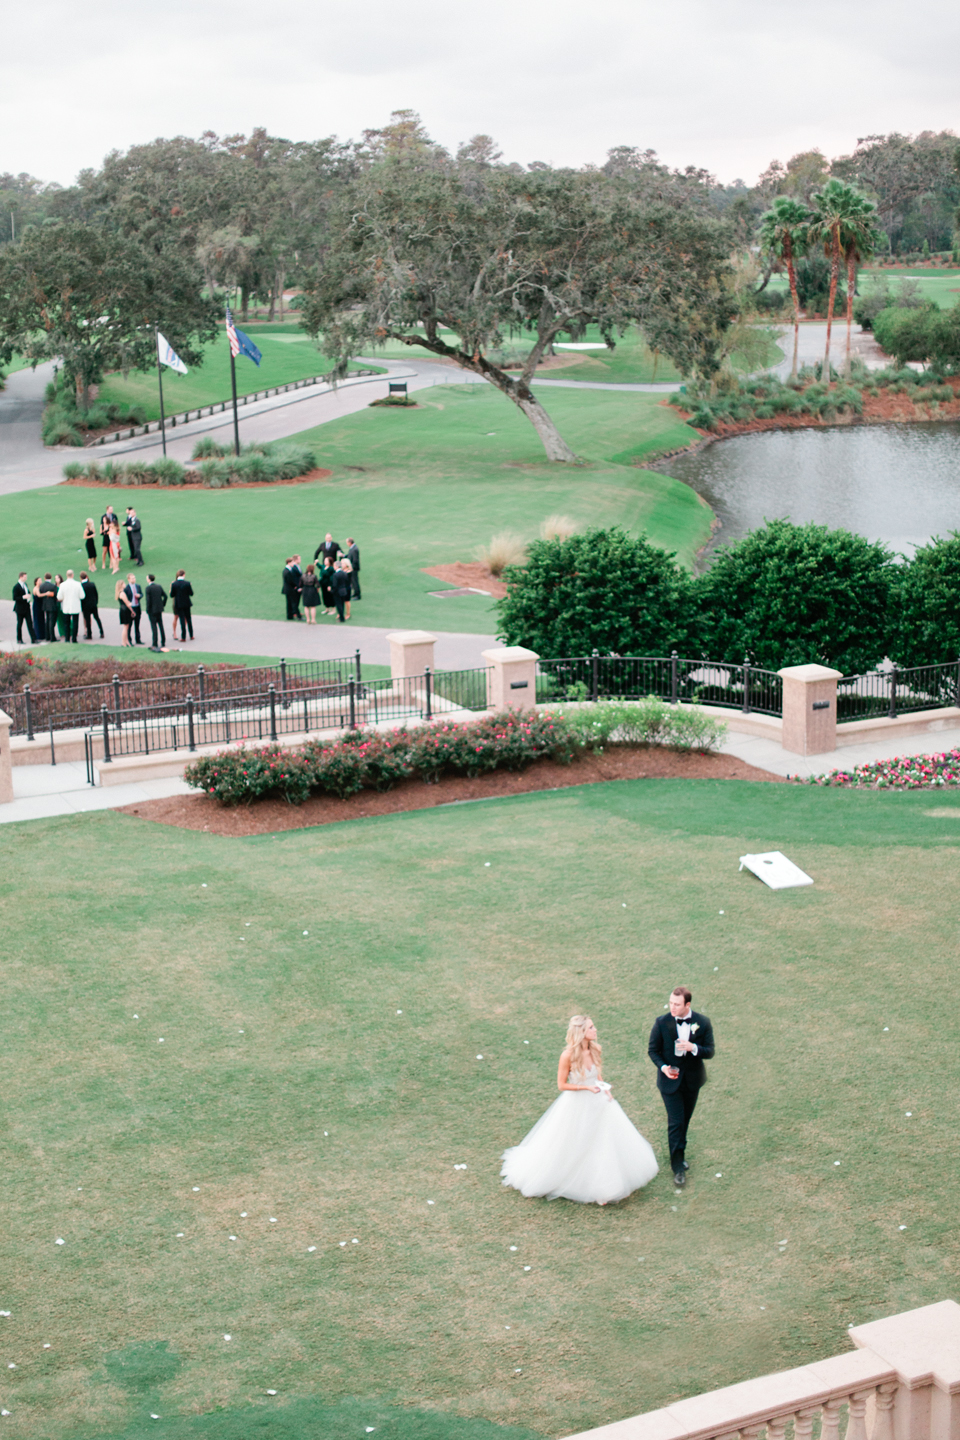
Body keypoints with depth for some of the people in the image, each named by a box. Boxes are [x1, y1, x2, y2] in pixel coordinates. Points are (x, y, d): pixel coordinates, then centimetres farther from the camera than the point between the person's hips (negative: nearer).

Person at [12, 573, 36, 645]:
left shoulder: (25, 585, 11)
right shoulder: (16, 587, -14)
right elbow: (15, 598, -17)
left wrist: (29, 597, 8)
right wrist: (23, 597, -23)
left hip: (27, 608, 7)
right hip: (20, 609, -7)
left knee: (30, 624, 2)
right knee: (19, 624, 5)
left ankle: (33, 639, 1)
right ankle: (19, 640, 16)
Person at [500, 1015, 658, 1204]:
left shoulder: (594, 1050, -5)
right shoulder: (568, 1055, -22)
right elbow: (561, 1085, -16)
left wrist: (605, 1089, -5)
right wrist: (587, 1087, -23)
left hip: (597, 1102, 5)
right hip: (576, 1105, -5)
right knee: (570, 1147, 8)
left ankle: (607, 1185, 27)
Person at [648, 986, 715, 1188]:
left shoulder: (702, 1023, -11)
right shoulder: (662, 1022, -14)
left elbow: (709, 1052, -8)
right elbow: (653, 1049, -4)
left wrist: (693, 1048, -28)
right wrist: (662, 1066, -22)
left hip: (692, 1080, 2)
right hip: (670, 1080, -2)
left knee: (685, 1120, 18)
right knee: (675, 1122, -5)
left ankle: (679, 1154, 39)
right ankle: (678, 1167, 4)